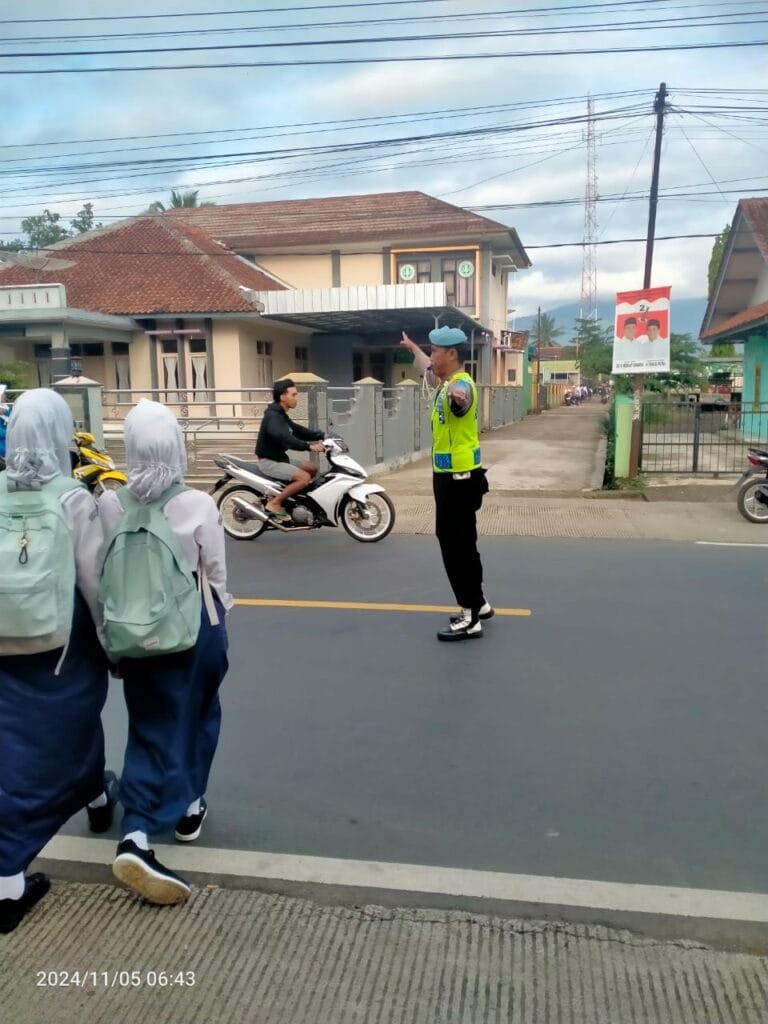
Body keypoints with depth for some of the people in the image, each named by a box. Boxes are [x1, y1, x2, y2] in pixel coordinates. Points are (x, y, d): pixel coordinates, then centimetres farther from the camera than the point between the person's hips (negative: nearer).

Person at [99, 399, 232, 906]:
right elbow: (216, 569, -6)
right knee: (198, 713, 20)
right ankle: (189, 807, 33)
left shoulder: (110, 502, -8)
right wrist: (219, 612, 12)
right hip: (195, 621, -1)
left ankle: (136, 835, -5)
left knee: (153, 724, 7)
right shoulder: (198, 504, -15)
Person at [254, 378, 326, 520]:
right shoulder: (273, 416, -20)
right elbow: (284, 438, -36)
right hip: (269, 462, -10)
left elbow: (297, 430, 16)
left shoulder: (281, 415, 13)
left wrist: (321, 436, 4)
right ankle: (274, 503, -15)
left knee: (312, 469, 14)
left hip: (279, 458, 10)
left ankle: (294, 500, 17)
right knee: (304, 477, -23)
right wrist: (309, 446, -43)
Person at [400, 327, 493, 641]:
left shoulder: (461, 384, -20)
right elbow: (426, 367, 36)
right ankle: (477, 604, 31)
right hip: (450, 476, 10)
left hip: (459, 478, -10)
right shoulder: (449, 382, 12)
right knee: (457, 544, 18)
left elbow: (459, 399, -48)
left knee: (458, 546, -6)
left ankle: (470, 619, 2)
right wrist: (412, 347, 53)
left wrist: (455, 396, -71)